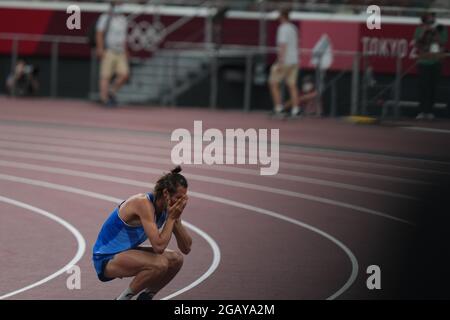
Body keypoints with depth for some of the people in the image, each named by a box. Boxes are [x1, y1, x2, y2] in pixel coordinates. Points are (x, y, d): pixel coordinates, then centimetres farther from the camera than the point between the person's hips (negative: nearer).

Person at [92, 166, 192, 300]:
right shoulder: (144, 204, -27)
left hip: (125, 253, 9)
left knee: (176, 259, 0)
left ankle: (145, 296, 15)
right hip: (106, 258, -9)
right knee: (159, 264, -28)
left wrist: (176, 219, -16)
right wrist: (171, 218, -24)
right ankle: (123, 298, -10)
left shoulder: (168, 208, -2)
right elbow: (159, 246, -34)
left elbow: (186, 248, -2)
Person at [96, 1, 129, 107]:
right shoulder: (105, 18, -4)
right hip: (108, 51, -6)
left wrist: (125, 51, 21)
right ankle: (104, 99, -6)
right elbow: (99, 34, -9)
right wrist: (100, 48, -18)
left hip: (120, 53, 6)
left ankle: (112, 92, 12)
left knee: (124, 74, -7)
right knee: (105, 75, -8)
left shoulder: (123, 20, 16)